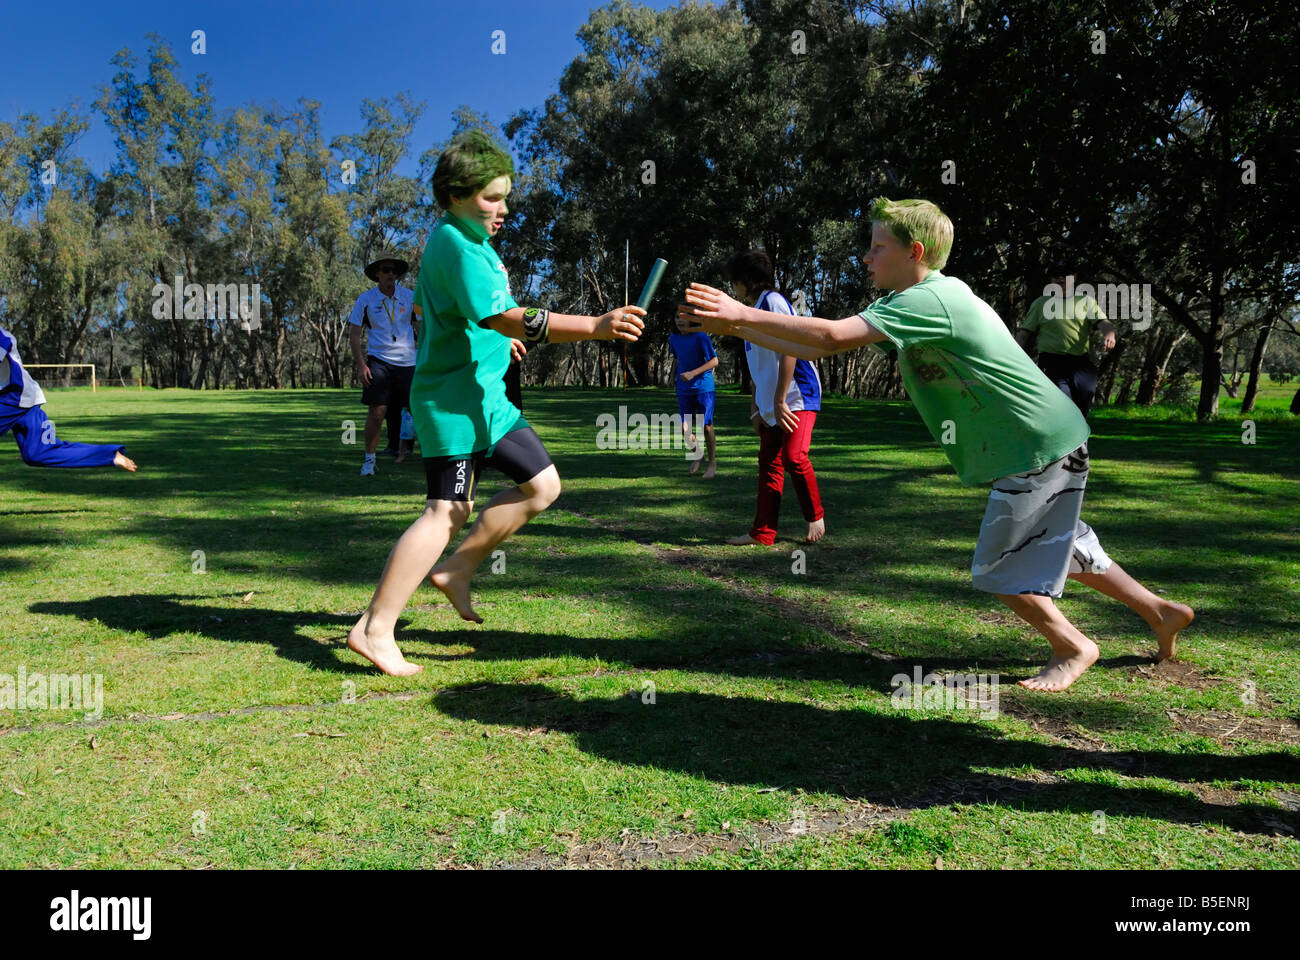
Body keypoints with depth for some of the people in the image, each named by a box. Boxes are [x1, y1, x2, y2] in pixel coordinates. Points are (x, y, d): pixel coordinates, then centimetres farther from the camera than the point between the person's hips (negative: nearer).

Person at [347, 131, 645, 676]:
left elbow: (423, 306, 31)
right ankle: (374, 629, -7)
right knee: (446, 512, -12)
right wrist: (595, 327, -36)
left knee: (542, 484, 11)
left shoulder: (454, 240, 16)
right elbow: (507, 319, -28)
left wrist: (490, 336, 31)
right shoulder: (458, 246, -16)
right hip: (456, 399, -10)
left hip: (483, 395, 10)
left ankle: (455, 570, 17)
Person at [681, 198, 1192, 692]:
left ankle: (1074, 647, 18)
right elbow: (820, 348, 5)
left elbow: (833, 336, -32)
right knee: (1059, 548, 22)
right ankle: (1162, 611, 37)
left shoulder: (931, 299, -23)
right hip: (1044, 443, 10)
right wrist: (736, 328, 0)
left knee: (999, 569, -1)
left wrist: (744, 312, -25)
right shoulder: (905, 302, 7)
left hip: (1040, 447, -10)